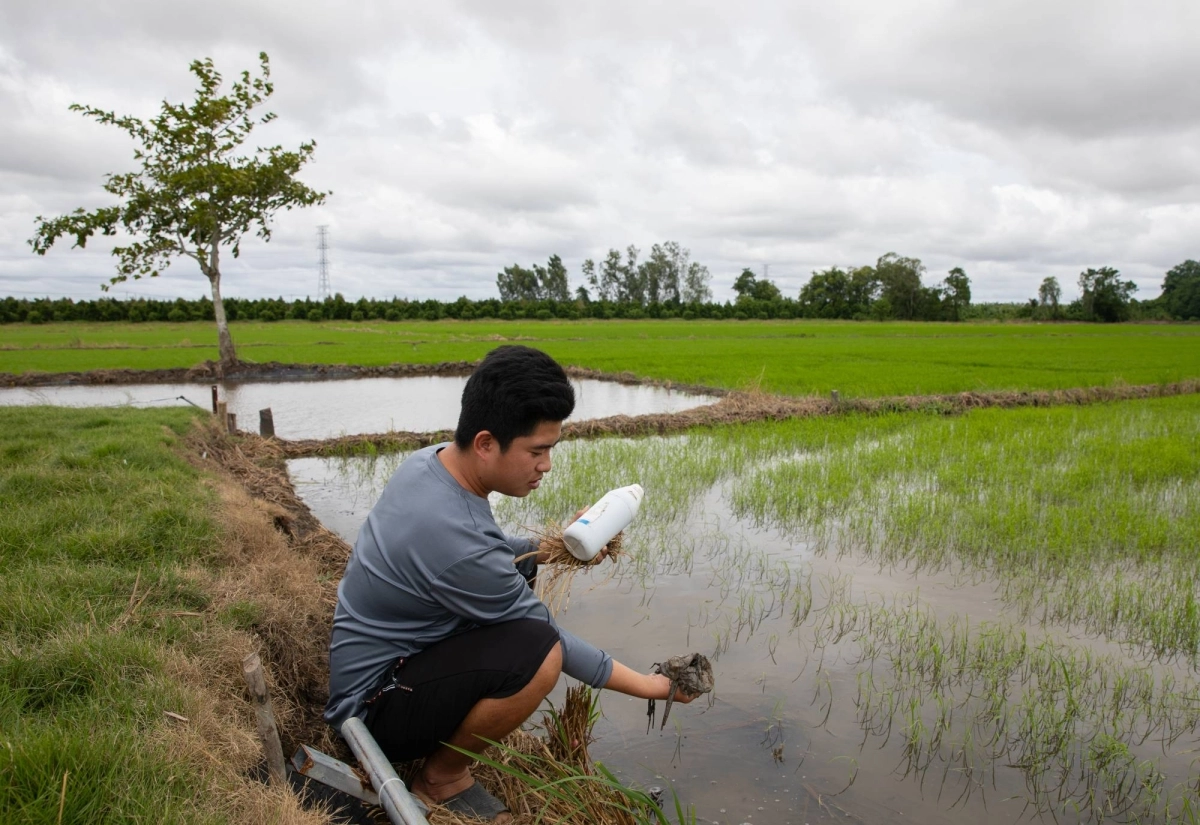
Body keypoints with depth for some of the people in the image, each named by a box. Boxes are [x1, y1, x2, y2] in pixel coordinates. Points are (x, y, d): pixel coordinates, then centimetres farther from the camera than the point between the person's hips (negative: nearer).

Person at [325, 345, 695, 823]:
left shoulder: (430, 461, -6)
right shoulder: (455, 539, -32)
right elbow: (545, 638, -19)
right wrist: (644, 685, -9)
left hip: (374, 654, 9)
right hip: (371, 707, -9)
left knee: (517, 567, 11)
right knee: (537, 655, -30)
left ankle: (444, 723, 14)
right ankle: (441, 778, -2)